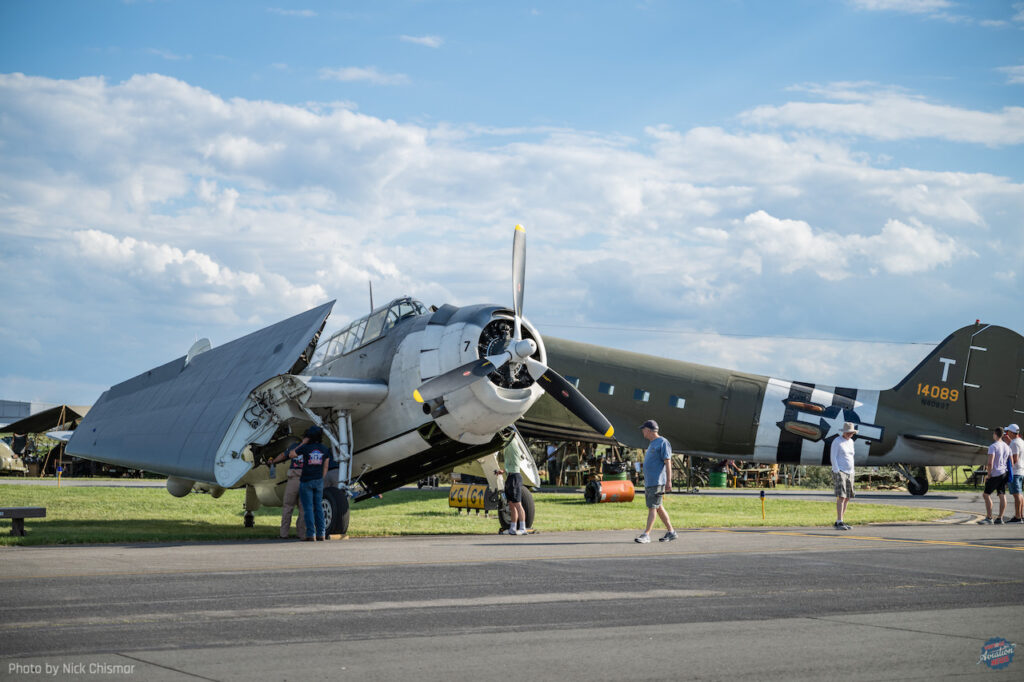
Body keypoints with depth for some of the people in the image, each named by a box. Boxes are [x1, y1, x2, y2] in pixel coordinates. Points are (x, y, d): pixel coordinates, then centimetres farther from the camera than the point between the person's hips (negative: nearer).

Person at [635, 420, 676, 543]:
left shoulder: (663, 442, -8)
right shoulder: (652, 444, 20)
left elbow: (668, 462, -14)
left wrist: (669, 481, -20)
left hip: (657, 482, -9)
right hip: (649, 482, 9)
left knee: (652, 507, -10)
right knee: (658, 507, 10)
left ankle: (646, 534, -12)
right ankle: (671, 532, 16)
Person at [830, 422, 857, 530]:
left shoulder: (850, 442, 15)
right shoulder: (837, 441, -7)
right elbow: (833, 457, -11)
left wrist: (852, 472, 16)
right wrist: (837, 472, -17)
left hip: (849, 473, 8)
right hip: (839, 472, -8)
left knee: (847, 498, 6)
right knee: (841, 497, -16)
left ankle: (838, 522, 12)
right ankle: (839, 523, -20)